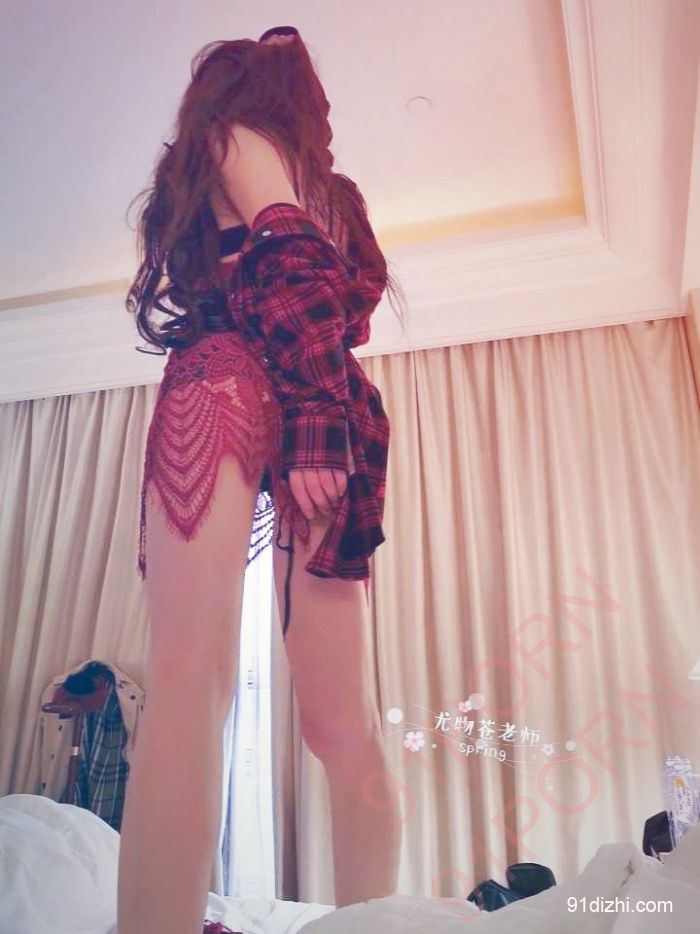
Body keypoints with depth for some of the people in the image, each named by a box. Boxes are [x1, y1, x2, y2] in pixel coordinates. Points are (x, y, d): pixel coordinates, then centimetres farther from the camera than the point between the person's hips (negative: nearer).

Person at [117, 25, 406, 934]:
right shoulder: (330, 184, 35)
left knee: (189, 680, -18)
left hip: (231, 386, -6)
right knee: (345, 722, 0)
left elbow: (290, 266, -3)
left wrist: (305, 422, -15)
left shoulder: (231, 135, 17)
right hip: (331, 414, 6)